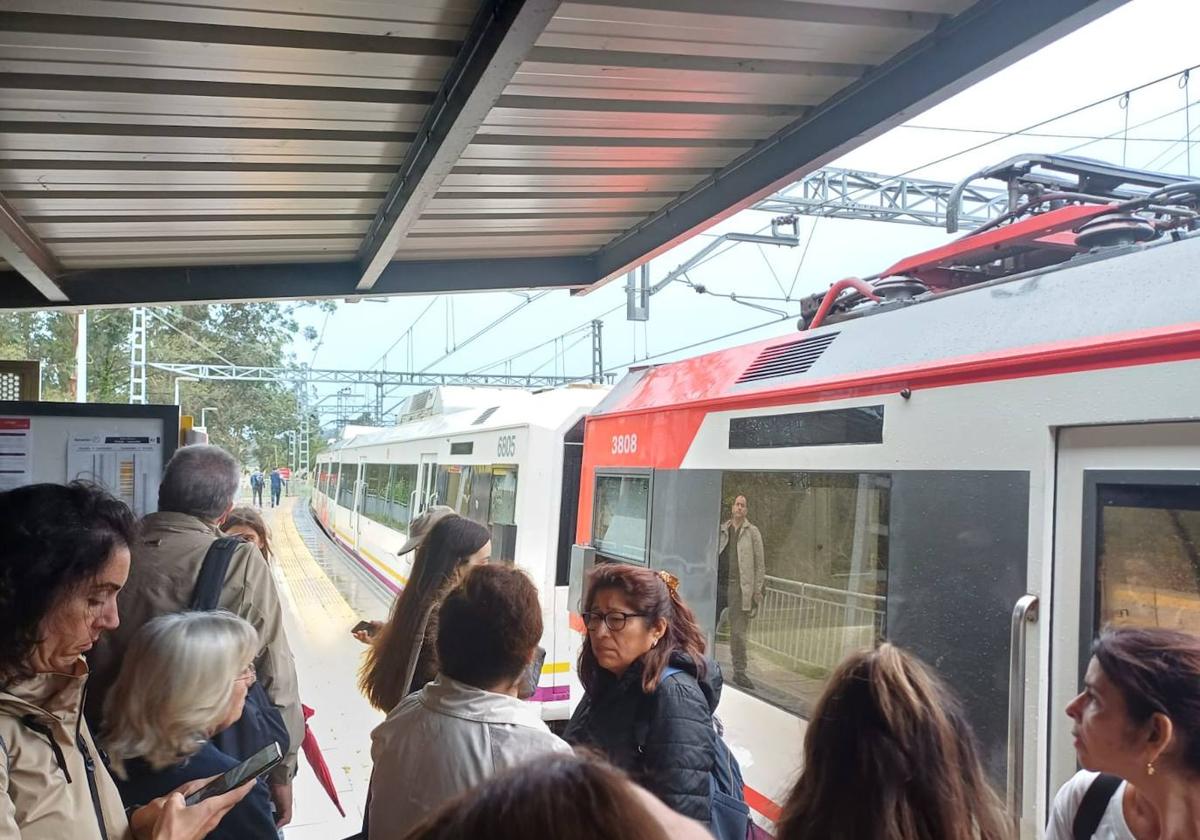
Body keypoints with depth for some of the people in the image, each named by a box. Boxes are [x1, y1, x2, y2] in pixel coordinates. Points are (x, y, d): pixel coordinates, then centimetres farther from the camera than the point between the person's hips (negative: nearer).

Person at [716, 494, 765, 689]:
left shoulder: (752, 532, 3)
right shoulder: (721, 530, 11)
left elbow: (760, 562, 2)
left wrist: (758, 590, -3)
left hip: (739, 587, -3)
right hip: (718, 584, 3)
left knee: (738, 632, 2)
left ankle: (739, 671, 11)